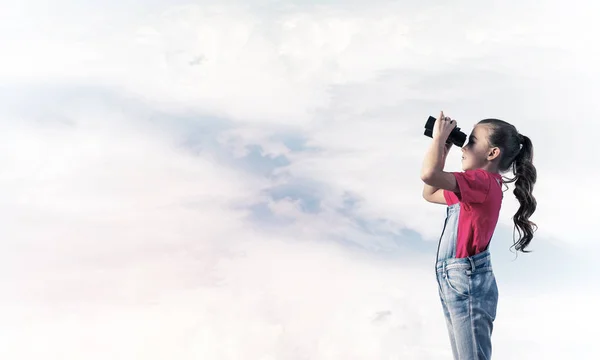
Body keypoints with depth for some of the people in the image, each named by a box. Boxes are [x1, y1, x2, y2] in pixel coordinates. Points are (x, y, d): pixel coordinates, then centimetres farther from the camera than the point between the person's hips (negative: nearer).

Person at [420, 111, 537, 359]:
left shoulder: (484, 181, -16)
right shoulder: (478, 186, 14)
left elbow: (429, 174, -30)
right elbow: (430, 193, 25)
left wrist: (440, 136, -15)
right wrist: (443, 152, 16)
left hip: (467, 282, -10)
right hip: (453, 281, 10)